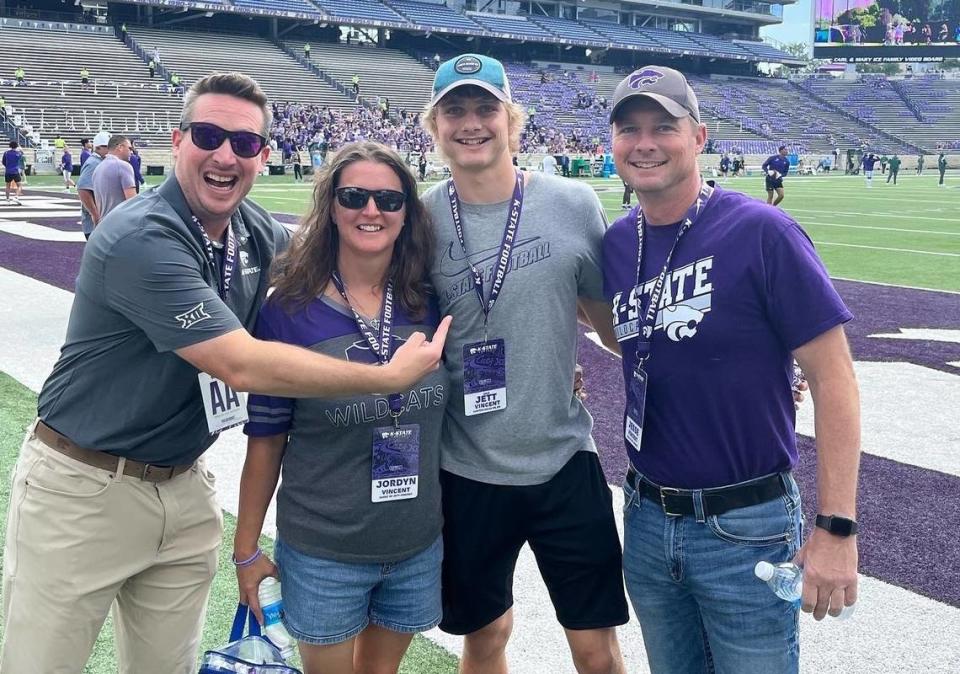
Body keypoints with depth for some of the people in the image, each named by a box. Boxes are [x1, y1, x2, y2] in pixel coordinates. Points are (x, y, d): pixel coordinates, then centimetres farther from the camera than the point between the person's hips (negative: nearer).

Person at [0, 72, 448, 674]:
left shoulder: (255, 231, -1)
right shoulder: (141, 239, -24)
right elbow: (242, 365, -28)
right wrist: (392, 376, -23)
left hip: (184, 486, 7)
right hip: (84, 490, -6)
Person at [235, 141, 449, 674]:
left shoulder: (429, 306, -4)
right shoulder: (289, 311, -13)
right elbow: (265, 440, -6)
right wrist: (247, 549, 0)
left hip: (418, 548, 3)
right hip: (323, 554, -3)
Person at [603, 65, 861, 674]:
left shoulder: (761, 231, -15)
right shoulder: (618, 242, 2)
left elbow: (832, 375, -15)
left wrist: (837, 528, -17)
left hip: (747, 528, -5)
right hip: (647, 518, 6)